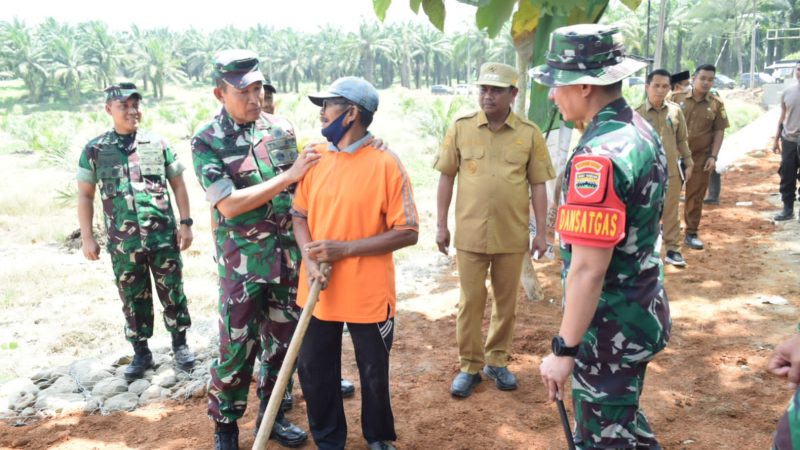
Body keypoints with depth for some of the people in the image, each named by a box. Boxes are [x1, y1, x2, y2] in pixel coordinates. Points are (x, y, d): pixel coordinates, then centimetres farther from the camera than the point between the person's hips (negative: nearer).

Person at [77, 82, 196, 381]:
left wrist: (186, 223, 0)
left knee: (173, 293, 9)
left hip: (164, 235, 0)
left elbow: (178, 185, 6)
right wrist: (87, 237, 0)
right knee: (133, 299, 11)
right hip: (123, 242, 0)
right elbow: (85, 195, 5)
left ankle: (180, 344, 26)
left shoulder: (158, 144, 2)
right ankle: (141, 353, 26)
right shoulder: (95, 149, 2)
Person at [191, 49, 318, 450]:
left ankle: (271, 414, 33)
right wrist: (289, 175, -20)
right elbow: (229, 205, -19)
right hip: (242, 261, -4)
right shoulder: (207, 142, -10)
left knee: (282, 341, 14)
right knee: (237, 348, 4)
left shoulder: (282, 129, 2)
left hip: (288, 256, 4)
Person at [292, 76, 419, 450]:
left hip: (368, 295, -4)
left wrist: (345, 248, -19)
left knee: (374, 373, 15)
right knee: (313, 371, 14)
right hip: (317, 291, 4)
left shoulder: (385, 164, -13)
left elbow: (407, 233, -13)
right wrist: (310, 259, -11)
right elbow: (300, 214, 8)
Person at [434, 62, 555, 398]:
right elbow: (446, 178, 4)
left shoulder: (530, 134, -2)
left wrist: (542, 231, 1)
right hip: (470, 233, 0)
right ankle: (469, 366, 23)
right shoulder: (461, 128, -1)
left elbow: (538, 186, 2)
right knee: (470, 302, 8)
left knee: (506, 302, 13)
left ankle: (497, 361, 31)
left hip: (512, 235, 1)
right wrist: (441, 224, 2)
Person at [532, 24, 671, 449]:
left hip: (609, 327, -9)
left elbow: (588, 269, -28)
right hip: (641, 312, 9)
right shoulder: (640, 130, 4)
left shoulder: (599, 155, -27)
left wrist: (564, 350, -20)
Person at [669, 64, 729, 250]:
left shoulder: (716, 104, 1)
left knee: (695, 196, 7)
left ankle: (691, 234, 17)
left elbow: (719, 131, 2)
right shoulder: (676, 98, -1)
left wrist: (713, 156, -6)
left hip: (700, 158, 1)